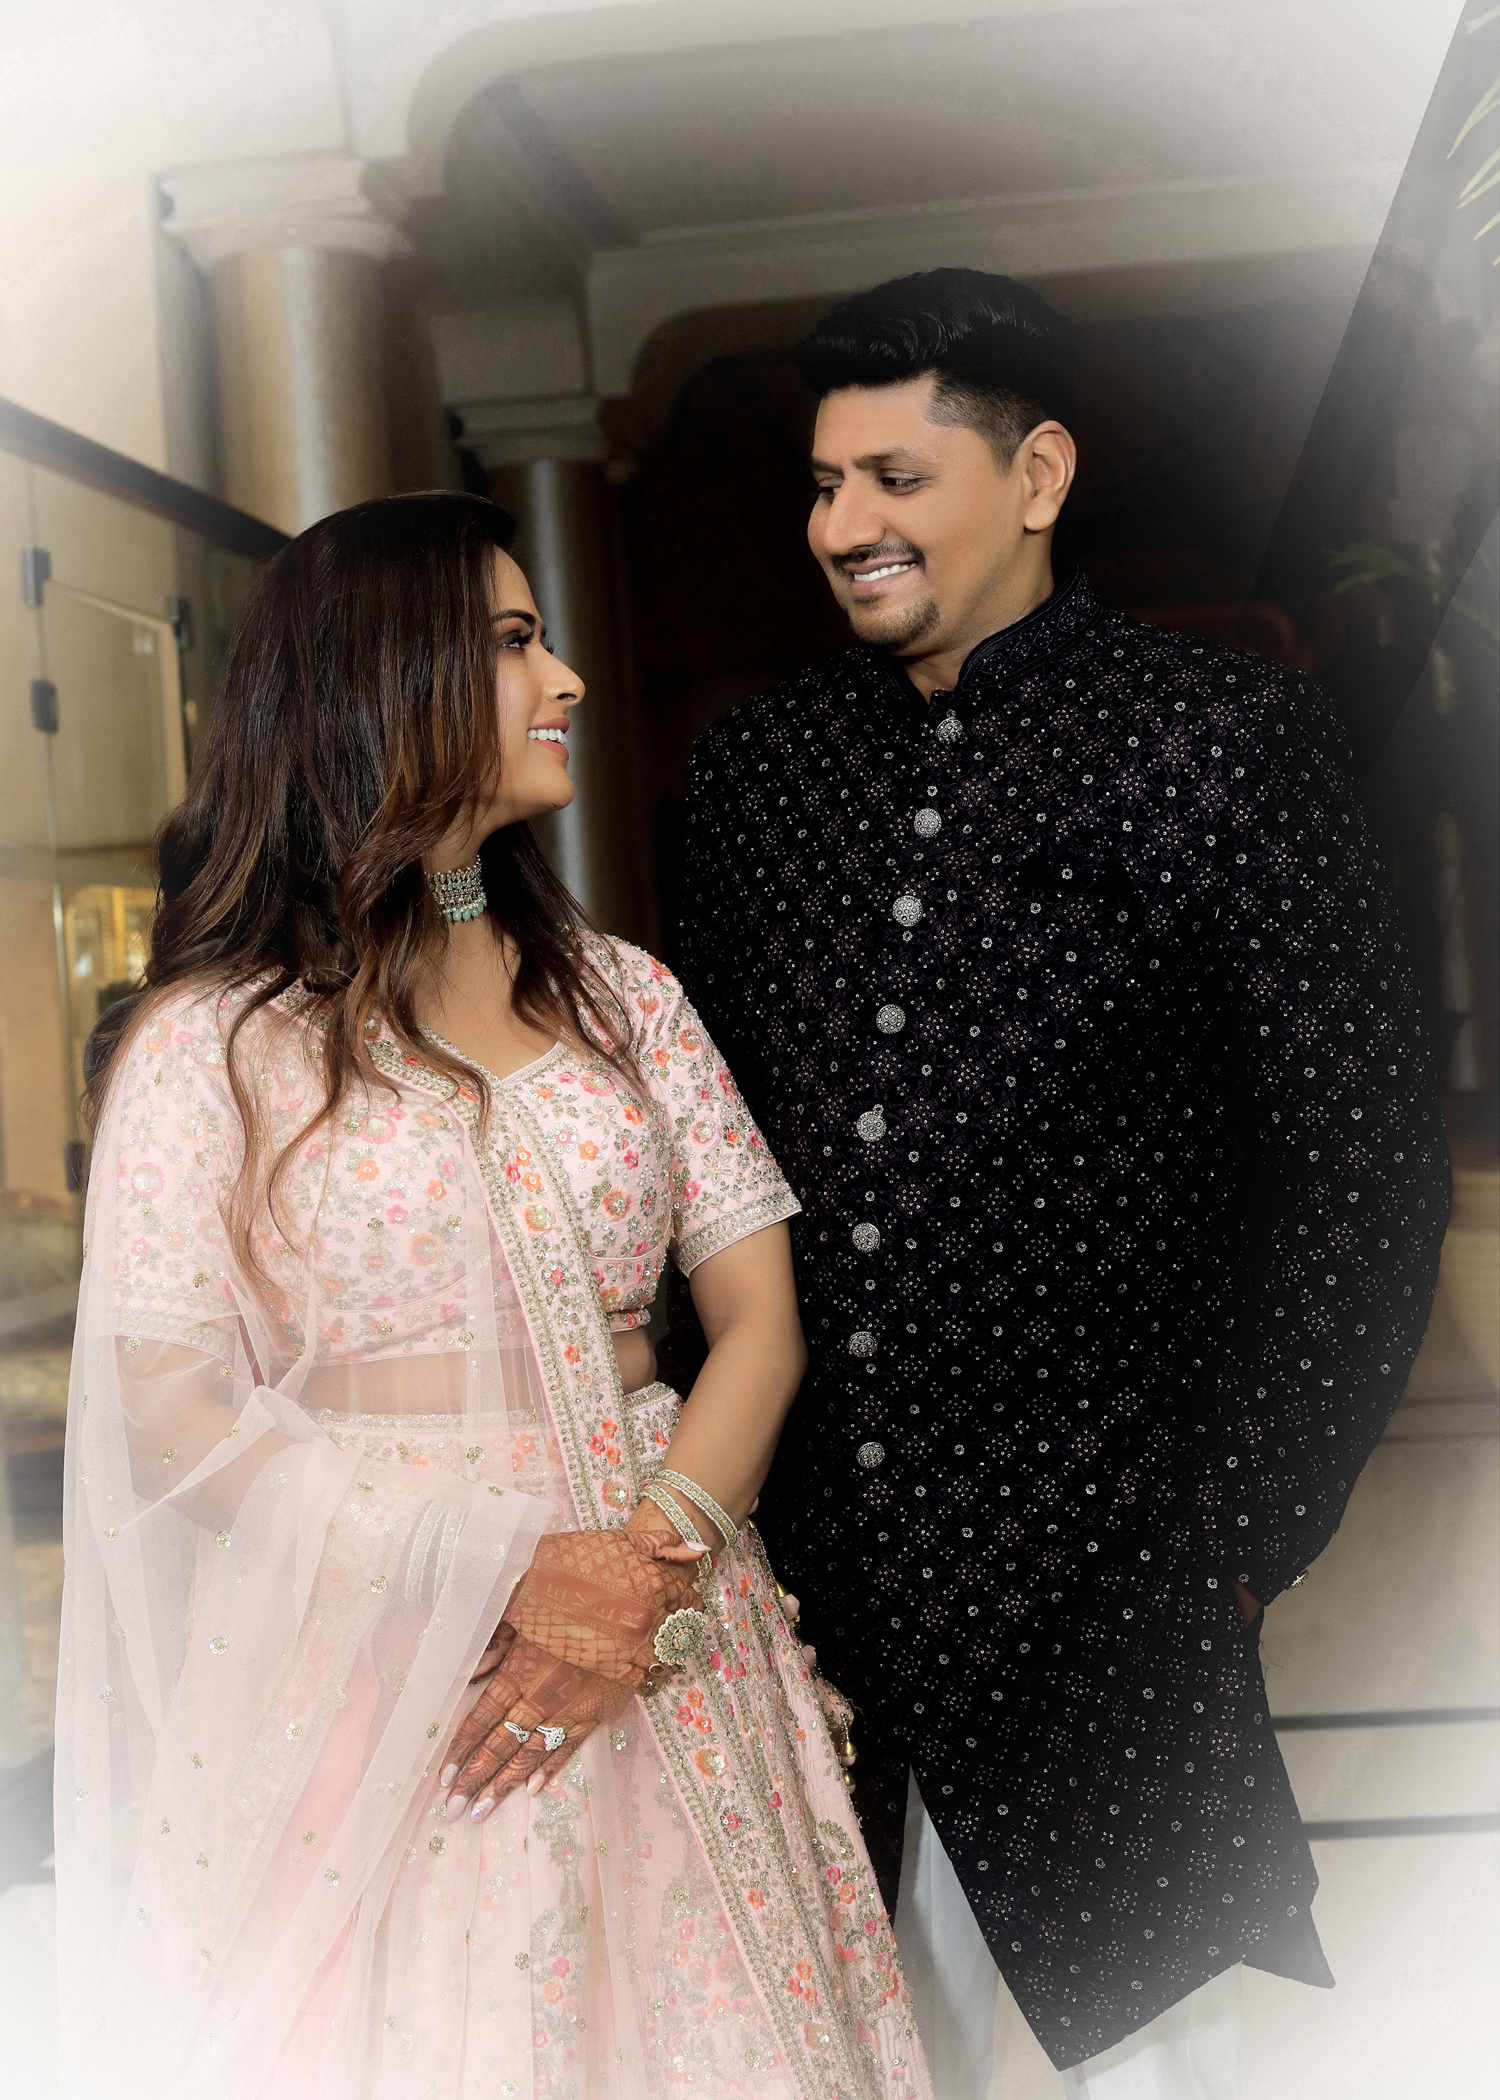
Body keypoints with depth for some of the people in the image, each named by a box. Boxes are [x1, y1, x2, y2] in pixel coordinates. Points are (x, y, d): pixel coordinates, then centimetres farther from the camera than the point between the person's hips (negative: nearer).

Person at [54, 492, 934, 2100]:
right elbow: (168, 1416, -10)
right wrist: (501, 1573, -18)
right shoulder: (212, 1038, -4)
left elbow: (758, 1317, 3)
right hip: (358, 1650, -3)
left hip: (655, 1623, 4)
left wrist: (651, 1560, -14)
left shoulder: (621, 996, 8)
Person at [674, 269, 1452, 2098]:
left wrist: (1247, 1534, -7)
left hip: (1095, 1570, -4)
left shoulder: (1219, 739, -8)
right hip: (812, 1546, 4)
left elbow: (1364, 1157, -6)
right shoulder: (753, 766, 6)